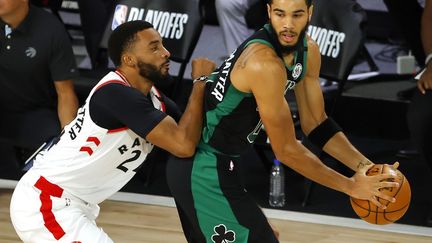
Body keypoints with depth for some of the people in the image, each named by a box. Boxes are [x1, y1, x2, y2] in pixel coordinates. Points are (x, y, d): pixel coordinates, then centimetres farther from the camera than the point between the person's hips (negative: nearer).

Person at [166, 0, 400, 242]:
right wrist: (350, 186, -19)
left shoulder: (308, 51, -1)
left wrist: (363, 165, -4)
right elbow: (286, 150, -24)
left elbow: (315, 122, 9)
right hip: (204, 170, -10)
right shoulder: (264, 62, -29)